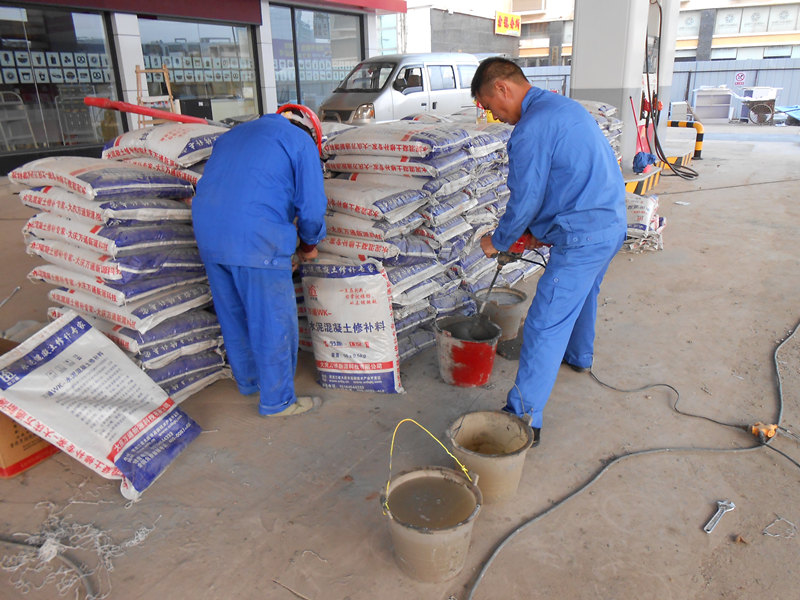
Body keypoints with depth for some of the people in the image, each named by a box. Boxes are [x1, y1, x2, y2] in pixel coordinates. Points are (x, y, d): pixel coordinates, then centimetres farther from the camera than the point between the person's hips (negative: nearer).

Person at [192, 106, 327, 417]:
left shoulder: (232, 135, 26)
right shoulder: (299, 141, 4)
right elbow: (311, 206, -4)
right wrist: (309, 244, 14)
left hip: (208, 237, 8)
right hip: (256, 241, -8)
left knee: (233, 315, 21)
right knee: (273, 322, 5)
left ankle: (248, 381, 39)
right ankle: (278, 400, 17)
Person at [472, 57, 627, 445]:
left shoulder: (531, 128, -18)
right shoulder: (563, 106, 15)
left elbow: (525, 200, -15)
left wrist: (497, 242, 2)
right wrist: (540, 230, 20)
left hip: (582, 238, -10)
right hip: (612, 223, 10)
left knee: (545, 326, -7)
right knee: (582, 295, 31)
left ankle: (525, 417, -2)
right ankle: (579, 356, 55)